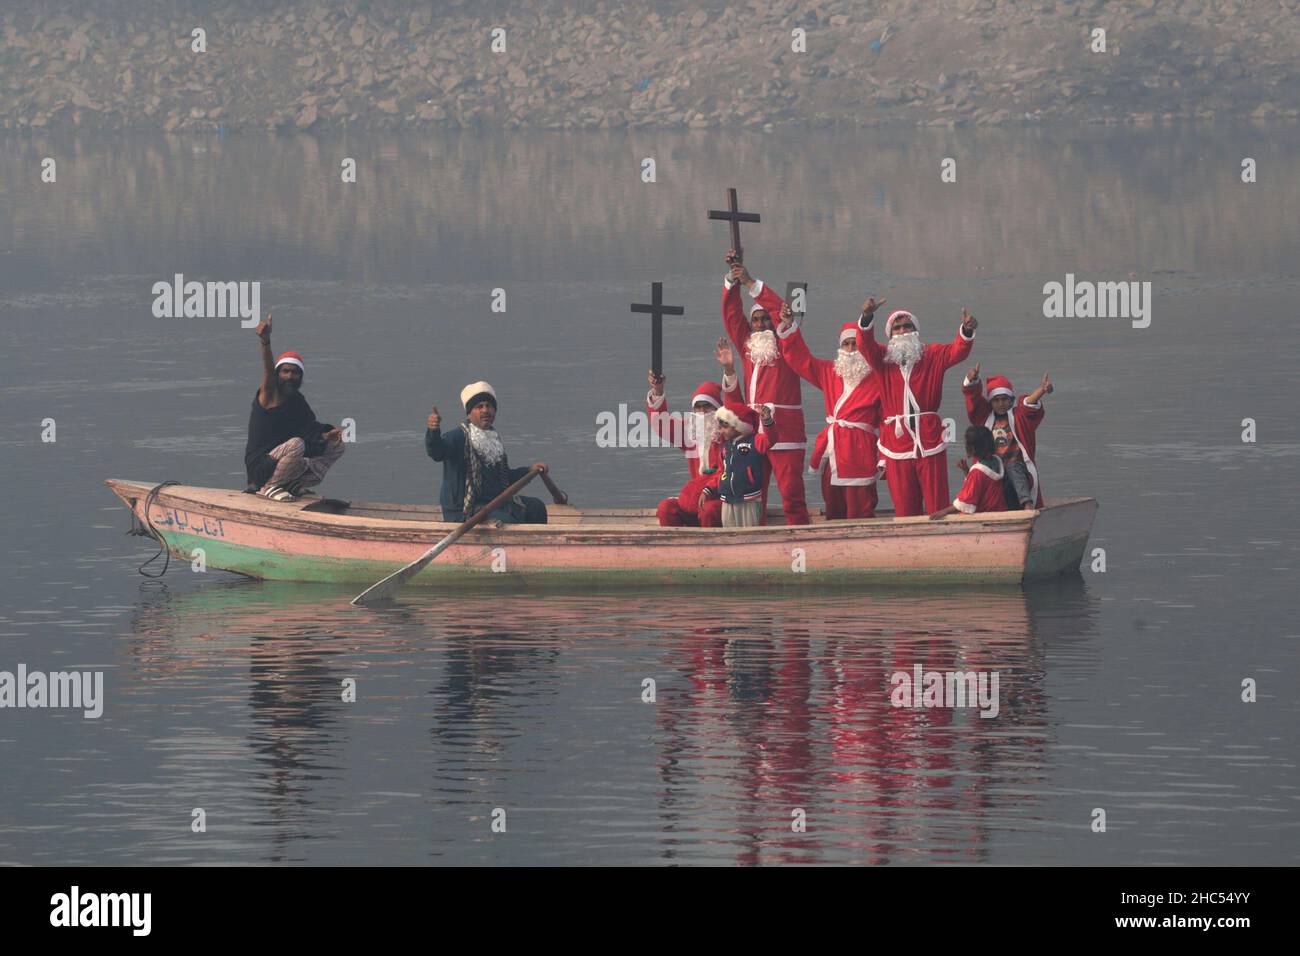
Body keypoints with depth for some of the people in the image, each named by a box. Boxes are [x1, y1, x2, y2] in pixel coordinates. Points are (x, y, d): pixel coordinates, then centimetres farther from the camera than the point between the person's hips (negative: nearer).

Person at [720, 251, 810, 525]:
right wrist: (732, 280, 1)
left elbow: (780, 311, -7)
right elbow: (732, 315, 13)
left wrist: (751, 282, -7)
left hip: (785, 432, -5)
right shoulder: (748, 346, 18)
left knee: (790, 490, -9)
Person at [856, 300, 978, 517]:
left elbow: (956, 351, -7)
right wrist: (867, 317, -28)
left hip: (929, 441, -1)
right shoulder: (883, 358, 9)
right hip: (897, 440, 1)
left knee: (937, 506, -2)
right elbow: (865, 345, -8)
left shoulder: (932, 356, 8)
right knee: (904, 508, 2)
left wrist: (967, 330, -29)